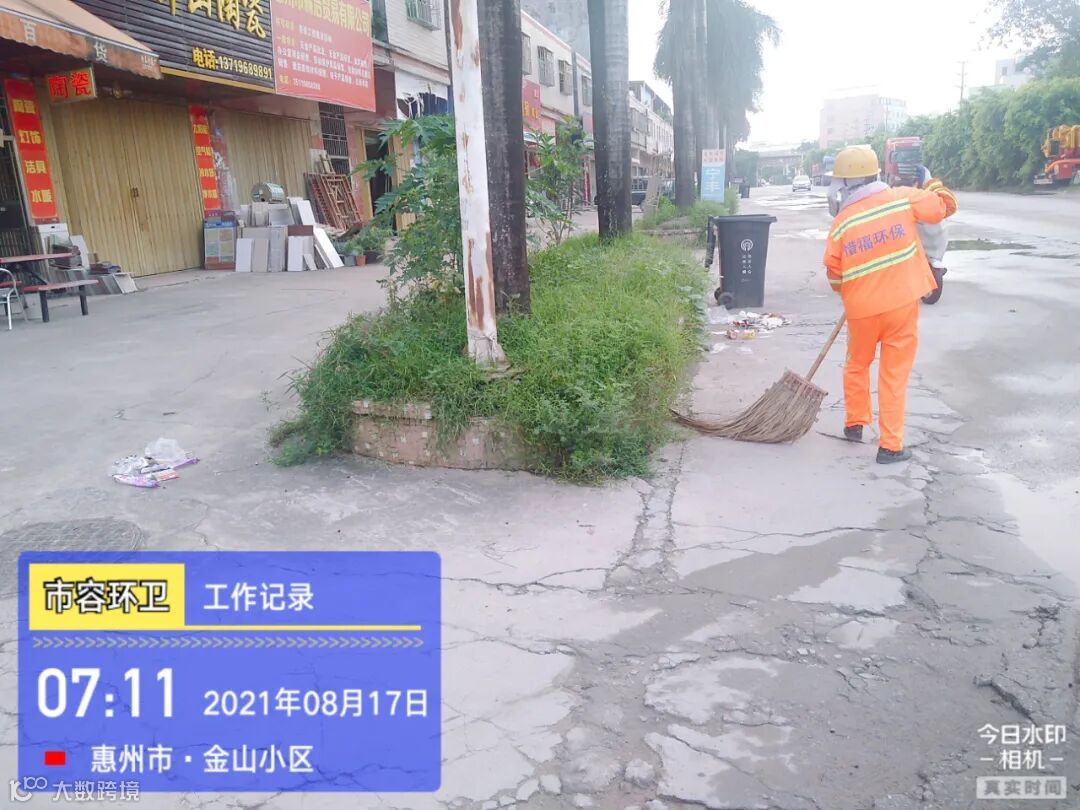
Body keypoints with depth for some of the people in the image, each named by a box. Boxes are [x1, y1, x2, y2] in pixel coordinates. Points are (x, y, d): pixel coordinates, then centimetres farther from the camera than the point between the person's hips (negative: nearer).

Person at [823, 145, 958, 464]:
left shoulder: (841, 224, -5)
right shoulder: (902, 198, -7)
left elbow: (835, 276, 1)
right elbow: (946, 205, 4)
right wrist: (931, 182, 23)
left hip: (862, 309, 0)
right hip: (902, 304, 0)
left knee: (857, 365, 24)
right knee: (894, 374, 6)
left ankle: (855, 423, 35)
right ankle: (891, 446, 9)